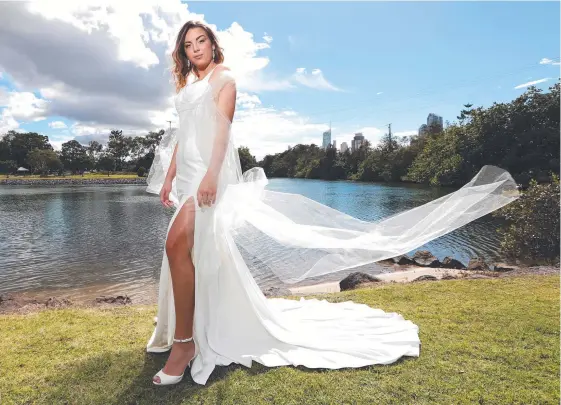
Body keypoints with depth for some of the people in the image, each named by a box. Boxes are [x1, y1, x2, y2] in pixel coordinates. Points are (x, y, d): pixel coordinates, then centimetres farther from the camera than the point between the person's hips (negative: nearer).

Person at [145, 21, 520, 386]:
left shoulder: (223, 76, 1)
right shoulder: (187, 85, 26)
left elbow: (223, 126, -14)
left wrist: (210, 174, -27)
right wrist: (169, 176, 16)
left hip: (209, 170, -9)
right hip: (187, 173, 9)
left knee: (177, 243, -24)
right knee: (188, 250, 12)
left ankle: (184, 342, -17)